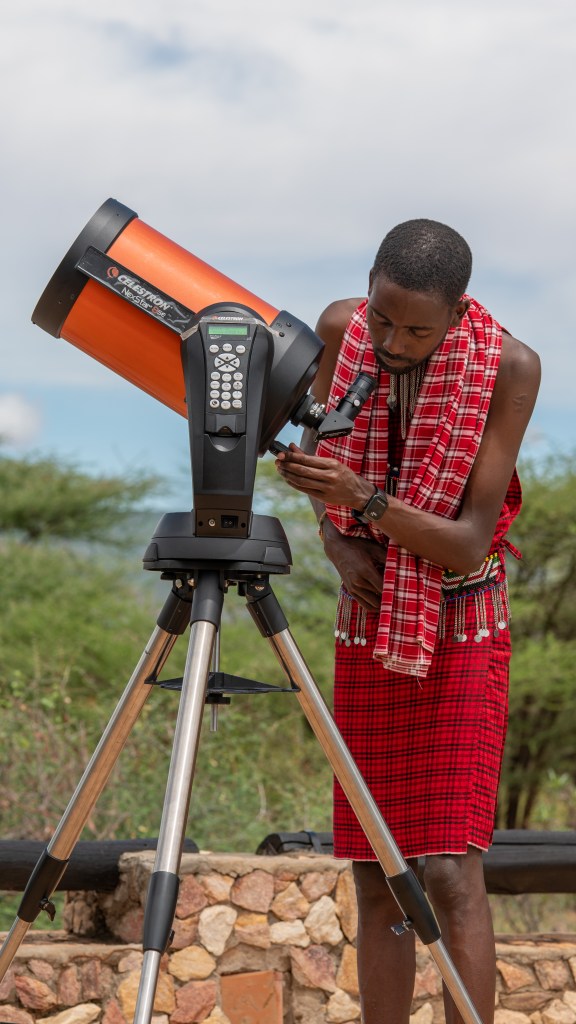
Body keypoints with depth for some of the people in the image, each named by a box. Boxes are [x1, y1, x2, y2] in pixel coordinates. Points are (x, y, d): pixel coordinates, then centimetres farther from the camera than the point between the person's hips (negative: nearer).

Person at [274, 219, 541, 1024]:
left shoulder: (509, 366, -19)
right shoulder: (341, 328, -8)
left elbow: (469, 542, -20)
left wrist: (362, 499, -34)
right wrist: (338, 541, -6)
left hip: (463, 633, -4)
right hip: (368, 627, 4)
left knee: (449, 870, -15)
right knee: (376, 881, 3)